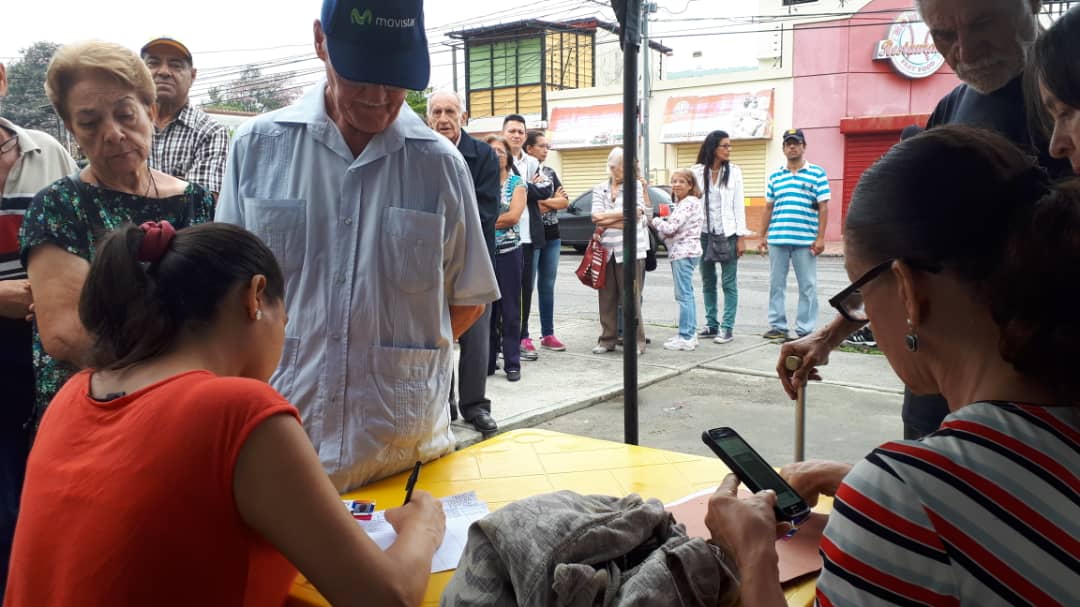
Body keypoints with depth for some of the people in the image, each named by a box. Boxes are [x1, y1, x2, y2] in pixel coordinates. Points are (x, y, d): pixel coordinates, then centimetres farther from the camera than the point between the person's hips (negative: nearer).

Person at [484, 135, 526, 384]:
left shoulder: (517, 183, 5)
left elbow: (514, 216, -8)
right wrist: (499, 220, -10)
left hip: (508, 251, -1)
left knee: (510, 309, 2)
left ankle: (512, 363, 9)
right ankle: (487, 361, 15)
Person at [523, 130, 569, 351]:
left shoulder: (550, 172, 13)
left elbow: (565, 202, 5)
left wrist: (542, 201, -9)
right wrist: (554, 202, -9)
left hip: (552, 236, 6)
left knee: (548, 286, 9)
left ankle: (548, 334, 16)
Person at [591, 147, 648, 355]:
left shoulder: (635, 185, 6)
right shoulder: (599, 189, 12)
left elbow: (636, 212, -8)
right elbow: (596, 216, -2)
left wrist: (606, 217, -5)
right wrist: (622, 220, -8)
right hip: (606, 249, 3)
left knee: (631, 297, -2)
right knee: (606, 297, 6)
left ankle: (636, 341, 5)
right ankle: (607, 339, 16)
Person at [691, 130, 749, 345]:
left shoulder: (734, 171, 0)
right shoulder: (697, 172, 1)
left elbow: (739, 205, -1)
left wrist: (741, 237, -5)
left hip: (728, 234, -2)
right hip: (704, 233, 2)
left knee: (729, 283, -1)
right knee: (708, 282, 10)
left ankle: (727, 328, 3)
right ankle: (711, 324, 21)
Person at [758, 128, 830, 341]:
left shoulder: (817, 173, 2)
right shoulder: (775, 176, 13)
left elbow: (823, 207, -1)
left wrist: (820, 238, -8)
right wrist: (764, 236, 12)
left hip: (806, 240, -3)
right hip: (777, 239, 3)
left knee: (807, 286, 1)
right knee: (776, 284, 7)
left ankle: (805, 330, 8)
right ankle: (777, 326, 16)